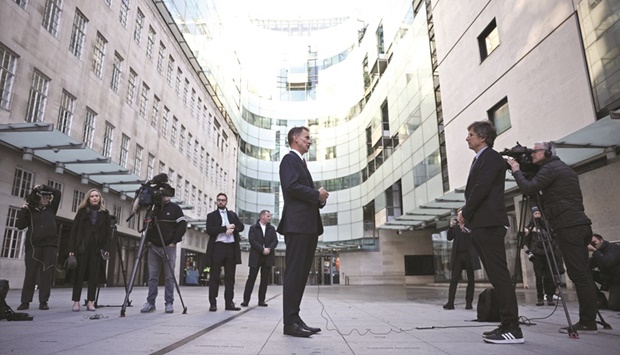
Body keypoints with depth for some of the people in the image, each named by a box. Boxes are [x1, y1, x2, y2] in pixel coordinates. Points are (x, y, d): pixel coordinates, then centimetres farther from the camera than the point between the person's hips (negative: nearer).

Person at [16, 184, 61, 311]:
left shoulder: (51, 208, 15)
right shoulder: (30, 210, 10)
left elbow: (57, 194, 10)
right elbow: (20, 225, 2)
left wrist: (43, 187, 8)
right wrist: (24, 210, -5)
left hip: (50, 245, 1)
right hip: (33, 245, -1)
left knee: (46, 273, -1)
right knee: (30, 274, 0)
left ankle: (43, 302, 2)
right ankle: (25, 301, 8)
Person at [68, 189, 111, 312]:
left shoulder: (105, 213, 9)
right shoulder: (82, 211, 8)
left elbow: (108, 232, 5)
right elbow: (74, 230, 3)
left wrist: (107, 248, -4)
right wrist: (71, 248, -5)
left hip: (97, 248, 1)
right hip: (82, 247, 0)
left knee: (94, 275, 2)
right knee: (79, 274, 1)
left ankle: (90, 301, 9)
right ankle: (76, 301, 7)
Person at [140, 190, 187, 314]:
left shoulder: (175, 208, 0)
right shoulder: (153, 207, 8)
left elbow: (182, 225, -3)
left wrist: (174, 242, -8)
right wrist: (148, 240, 4)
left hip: (169, 247, -3)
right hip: (154, 247, 3)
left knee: (170, 277, -1)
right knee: (152, 276, 4)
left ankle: (169, 303, 6)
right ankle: (150, 303, 12)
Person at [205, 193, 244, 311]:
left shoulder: (233, 214, 19)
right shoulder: (211, 215, 8)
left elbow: (241, 226, 10)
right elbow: (209, 230, -6)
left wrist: (233, 228, -10)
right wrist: (225, 228, -12)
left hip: (231, 248, 3)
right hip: (217, 247, -3)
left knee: (230, 277, 4)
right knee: (214, 277, -1)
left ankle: (229, 303, 9)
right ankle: (213, 303, 3)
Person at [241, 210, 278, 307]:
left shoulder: (272, 228, 14)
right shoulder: (253, 228, 3)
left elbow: (275, 241, 5)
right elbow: (252, 241, -8)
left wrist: (269, 249, -13)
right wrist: (262, 249, -16)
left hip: (268, 257, 3)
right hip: (256, 257, -3)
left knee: (265, 279, 4)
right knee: (251, 278, -3)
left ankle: (261, 300, 11)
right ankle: (246, 300, 1)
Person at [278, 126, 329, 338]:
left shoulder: (300, 162, 28)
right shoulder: (290, 159, -2)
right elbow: (292, 187, -17)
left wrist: (319, 199, 6)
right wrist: (317, 194, -8)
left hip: (308, 225, 10)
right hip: (297, 224, -10)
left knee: (301, 273, 8)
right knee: (294, 272, -9)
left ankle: (295, 319, 14)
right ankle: (290, 322, -5)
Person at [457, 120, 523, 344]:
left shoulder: (491, 157, -5)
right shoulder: (479, 160, 22)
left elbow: (481, 189, -16)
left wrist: (465, 213, -7)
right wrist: (467, 214, 5)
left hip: (489, 224, -9)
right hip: (480, 225, 9)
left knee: (499, 275, -9)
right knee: (496, 276, 9)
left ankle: (513, 329, -5)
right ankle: (506, 324, 13)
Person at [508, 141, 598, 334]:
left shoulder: (550, 168, -5)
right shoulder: (565, 168, 24)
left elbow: (529, 188, -14)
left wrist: (516, 170, -2)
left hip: (568, 227, -10)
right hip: (579, 225, 10)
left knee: (579, 274, -10)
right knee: (582, 274, 9)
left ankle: (587, 322, -8)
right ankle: (588, 320, 12)